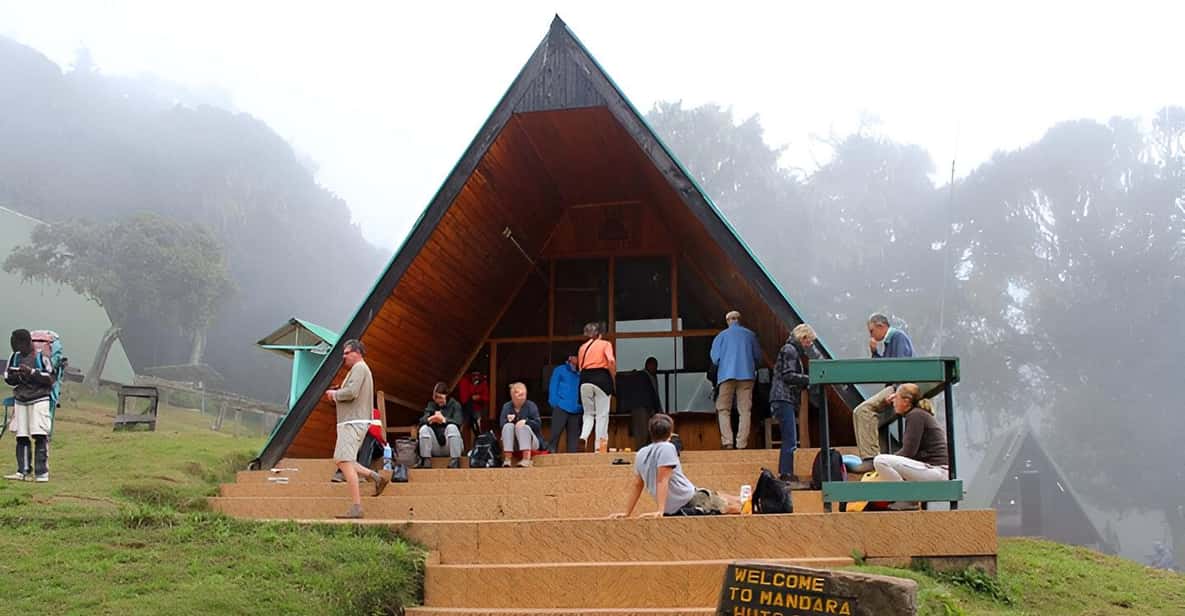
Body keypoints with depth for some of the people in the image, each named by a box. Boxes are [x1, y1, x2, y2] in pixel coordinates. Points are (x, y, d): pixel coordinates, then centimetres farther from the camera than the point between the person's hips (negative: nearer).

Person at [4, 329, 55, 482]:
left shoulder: (41, 357, -6)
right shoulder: (15, 357, 8)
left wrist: (32, 372, -17)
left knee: (40, 436, -9)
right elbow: (7, 378, 13)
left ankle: (42, 472, -7)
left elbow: (51, 378, -9)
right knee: (21, 437, 6)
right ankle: (23, 471, 12)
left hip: (39, 401, -5)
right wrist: (17, 376, -8)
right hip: (20, 401, 5)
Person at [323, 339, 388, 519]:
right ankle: (375, 477, 10)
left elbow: (351, 392, -24)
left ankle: (356, 507, -17)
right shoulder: (360, 369, 24)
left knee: (346, 462, -14)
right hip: (352, 422, 11)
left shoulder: (359, 368, -9)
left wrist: (334, 394, -6)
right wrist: (336, 395, 12)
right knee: (340, 460, 14)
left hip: (353, 422, -11)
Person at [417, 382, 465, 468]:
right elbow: (422, 421, -5)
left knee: (452, 427, -29)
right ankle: (425, 461, -20)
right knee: (424, 428, -20)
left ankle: (455, 461, -29)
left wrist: (444, 420, -37)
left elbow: (458, 421, -16)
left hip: (450, 447, -3)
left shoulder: (455, 405, 3)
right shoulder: (431, 405, 11)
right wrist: (429, 419, -30)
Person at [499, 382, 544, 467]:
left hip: (530, 441, -2)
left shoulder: (531, 405, -4)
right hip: (512, 443, 2)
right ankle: (507, 459, -33)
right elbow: (501, 424, -7)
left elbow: (538, 425, -12)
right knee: (508, 426, -24)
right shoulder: (506, 407, 3)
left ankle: (526, 459, -42)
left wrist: (526, 421, -29)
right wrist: (508, 420, -28)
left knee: (522, 427, -29)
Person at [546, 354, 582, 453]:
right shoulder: (560, 370, 12)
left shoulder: (580, 374, 21)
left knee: (574, 437, 0)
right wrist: (555, 404, -8)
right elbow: (553, 387, 5)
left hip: (576, 410, 4)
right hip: (561, 408, -4)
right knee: (555, 434, -10)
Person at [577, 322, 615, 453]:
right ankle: (600, 446, -2)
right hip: (601, 378, -3)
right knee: (602, 415, 2)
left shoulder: (582, 347, 18)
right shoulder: (605, 344, 6)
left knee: (588, 413, 14)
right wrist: (613, 376, 1)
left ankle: (583, 436, -12)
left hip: (585, 379, 3)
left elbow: (579, 366, 9)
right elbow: (611, 361, -11)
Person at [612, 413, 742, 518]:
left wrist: (627, 513, 14)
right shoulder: (667, 448, -16)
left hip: (673, 509, 9)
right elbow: (662, 481, -22)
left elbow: (636, 485, 9)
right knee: (737, 505, 4)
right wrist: (660, 510, -24)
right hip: (690, 501, -9)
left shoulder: (641, 454, 5)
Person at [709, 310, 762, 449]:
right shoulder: (750, 335, 7)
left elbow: (714, 358, 2)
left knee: (723, 409, 4)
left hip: (727, 375, -1)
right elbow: (758, 357, 11)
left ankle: (727, 442, -10)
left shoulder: (721, 335, 4)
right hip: (747, 375, 1)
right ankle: (742, 444, -1)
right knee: (745, 410, 4)